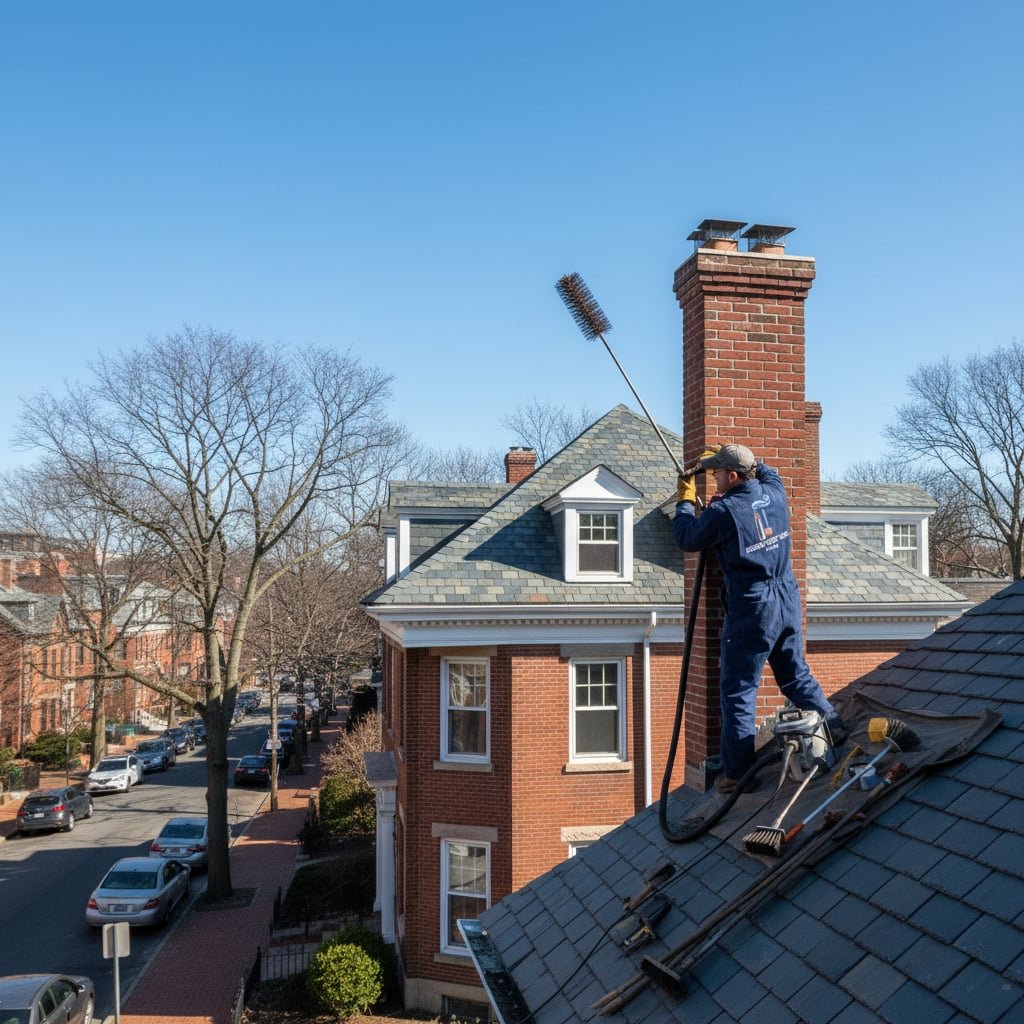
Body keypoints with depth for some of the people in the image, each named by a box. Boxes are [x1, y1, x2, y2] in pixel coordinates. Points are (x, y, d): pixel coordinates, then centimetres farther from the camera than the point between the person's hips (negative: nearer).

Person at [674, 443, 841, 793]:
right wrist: (728, 455, 29)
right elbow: (768, 472, 28)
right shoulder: (774, 493, 2)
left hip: (751, 610, -6)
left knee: (737, 689, 2)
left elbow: (687, 539, 0)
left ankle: (737, 771, 6)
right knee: (796, 675, 22)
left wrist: (685, 502, 14)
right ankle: (834, 729, 27)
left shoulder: (722, 512, -17)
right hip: (788, 601, 7)